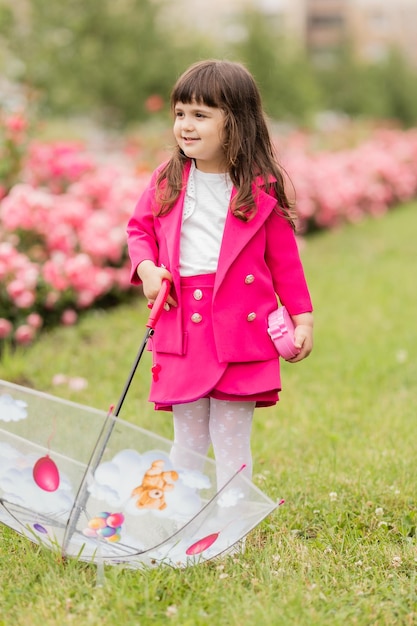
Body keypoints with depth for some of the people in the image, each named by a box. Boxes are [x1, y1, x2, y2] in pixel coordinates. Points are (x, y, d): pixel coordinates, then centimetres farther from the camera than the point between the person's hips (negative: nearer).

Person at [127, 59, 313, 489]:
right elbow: (139, 229, 18)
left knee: (231, 440, 4)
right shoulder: (166, 182, 5)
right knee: (187, 440, 11)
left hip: (241, 331, -2)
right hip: (181, 329, 3)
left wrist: (302, 318, 1)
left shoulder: (261, 190, -3)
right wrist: (146, 269, -2)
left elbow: (283, 259, 3)